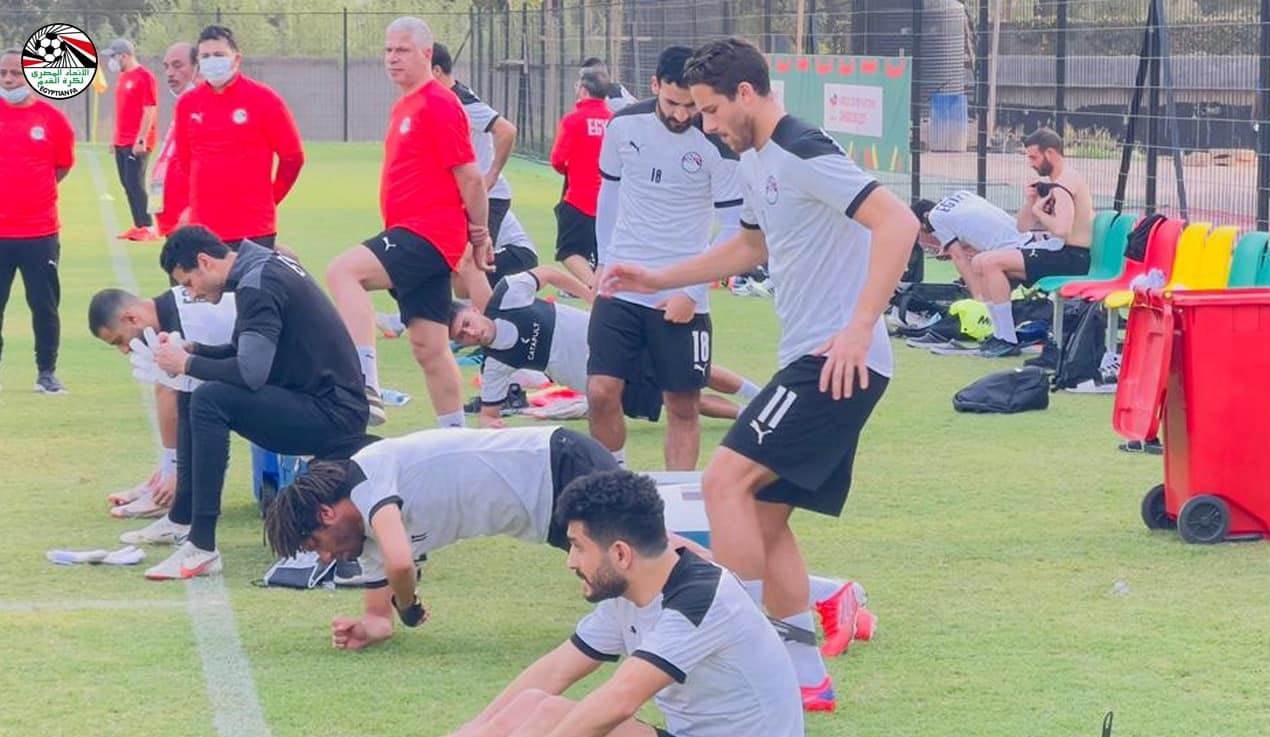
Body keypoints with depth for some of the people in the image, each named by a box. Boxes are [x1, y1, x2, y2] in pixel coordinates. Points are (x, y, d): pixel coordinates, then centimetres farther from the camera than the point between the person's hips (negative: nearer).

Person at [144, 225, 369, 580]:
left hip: (331, 414, -10)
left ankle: (201, 548, -22)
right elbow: (251, 353, 21)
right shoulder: (265, 265, 13)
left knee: (209, 400, -22)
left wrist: (187, 364, -10)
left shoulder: (258, 284, -15)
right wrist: (192, 350, 6)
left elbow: (251, 371, -25)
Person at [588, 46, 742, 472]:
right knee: (601, 392, -5)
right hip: (620, 289, 3)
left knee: (682, 405, 1)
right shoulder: (624, 125, 0)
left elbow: (735, 227, -7)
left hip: (682, 299, -3)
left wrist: (692, 293, -11)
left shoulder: (716, 145, -11)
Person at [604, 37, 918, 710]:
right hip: (807, 361, 10)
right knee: (765, 517, 10)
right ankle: (808, 679, 14)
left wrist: (860, 328, -29)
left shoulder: (803, 155, -15)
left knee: (726, 479, -17)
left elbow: (898, 222, -25)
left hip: (839, 363, -10)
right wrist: (658, 280, 32)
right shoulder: (756, 162, 16)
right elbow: (751, 246, 36)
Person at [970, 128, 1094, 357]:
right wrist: (1029, 202, 0)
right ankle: (1000, 332, 9)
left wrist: (1039, 211, -14)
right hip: (1060, 252, 11)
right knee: (980, 264, 10)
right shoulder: (1051, 183, 17)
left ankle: (1008, 340, -18)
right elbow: (1023, 226, 19)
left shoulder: (1064, 185, -15)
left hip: (1071, 258, -11)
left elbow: (1062, 230, -31)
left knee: (990, 263, -21)